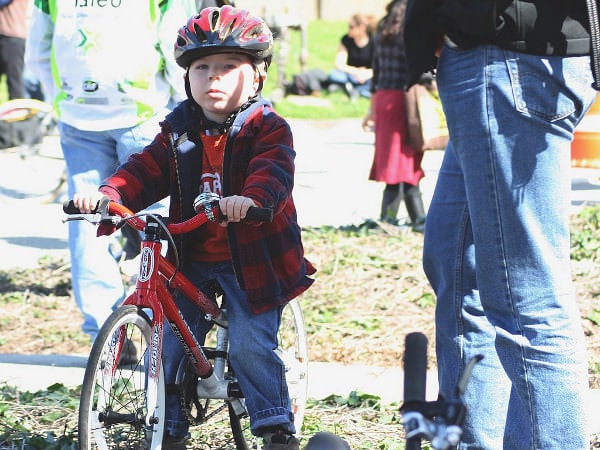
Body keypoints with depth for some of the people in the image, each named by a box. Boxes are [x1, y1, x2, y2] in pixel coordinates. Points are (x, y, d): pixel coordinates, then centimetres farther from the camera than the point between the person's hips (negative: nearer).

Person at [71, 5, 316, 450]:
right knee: (167, 342, -1)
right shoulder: (179, 130, 8)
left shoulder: (268, 128, -8)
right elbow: (146, 171, 3)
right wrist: (108, 194, -17)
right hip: (191, 259, 5)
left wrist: (251, 199, -48)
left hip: (252, 259, -5)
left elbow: (273, 172, -25)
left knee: (250, 345, -12)